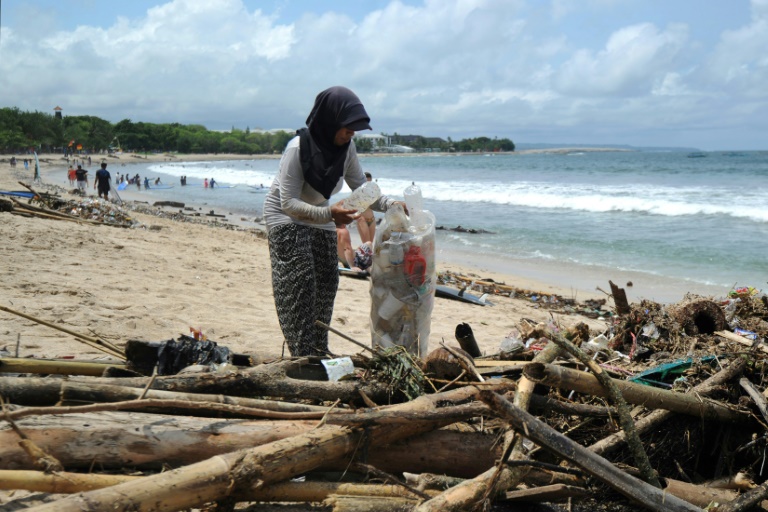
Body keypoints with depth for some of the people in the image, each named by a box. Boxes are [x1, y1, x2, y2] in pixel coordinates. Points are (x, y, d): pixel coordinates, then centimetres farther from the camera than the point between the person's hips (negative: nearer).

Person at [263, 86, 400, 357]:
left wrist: (389, 204, -24)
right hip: (286, 219, -7)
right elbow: (288, 203, -30)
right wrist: (329, 213, -44)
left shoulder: (346, 147, -10)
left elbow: (361, 187, -5)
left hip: (321, 218, 7)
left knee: (327, 283, 4)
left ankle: (319, 351, 14)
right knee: (299, 285, -14)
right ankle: (302, 356, -10)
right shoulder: (297, 149, -29)